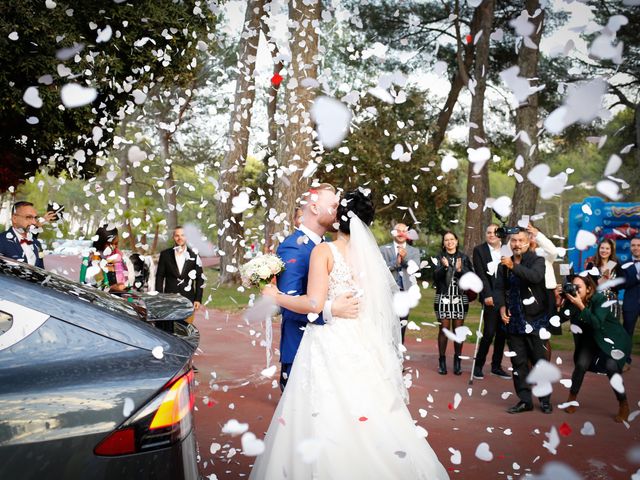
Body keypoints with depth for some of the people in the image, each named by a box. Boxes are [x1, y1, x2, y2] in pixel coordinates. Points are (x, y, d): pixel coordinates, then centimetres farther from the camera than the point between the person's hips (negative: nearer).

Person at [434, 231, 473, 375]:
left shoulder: (463, 258, 8)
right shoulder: (439, 257, 4)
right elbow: (436, 277, -6)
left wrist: (460, 270, -15)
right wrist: (444, 267, -22)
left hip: (460, 298, 1)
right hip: (443, 298, -1)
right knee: (444, 329, 0)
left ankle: (457, 361, 12)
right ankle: (442, 361, 8)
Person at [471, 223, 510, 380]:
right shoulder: (479, 250, 1)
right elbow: (481, 274, -7)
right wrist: (487, 295, -17)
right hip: (491, 297, -4)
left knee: (502, 333, 7)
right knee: (489, 332, -9)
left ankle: (496, 366, 18)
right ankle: (478, 365, 5)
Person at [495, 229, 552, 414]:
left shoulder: (537, 260, -3)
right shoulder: (504, 264, 11)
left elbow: (535, 276, -24)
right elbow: (500, 287, 8)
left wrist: (513, 266, -34)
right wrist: (502, 307, -9)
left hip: (535, 319, -4)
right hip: (513, 321, 4)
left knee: (540, 361, 1)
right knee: (518, 362, 7)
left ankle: (545, 400, 12)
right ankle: (525, 400, 14)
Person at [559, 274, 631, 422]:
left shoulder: (600, 299, -24)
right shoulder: (571, 300, -12)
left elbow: (597, 324, -36)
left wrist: (581, 306, -42)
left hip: (613, 338, -4)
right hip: (591, 339, 4)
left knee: (611, 366, -24)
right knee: (581, 364, -15)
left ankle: (623, 405, -5)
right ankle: (572, 399, 7)